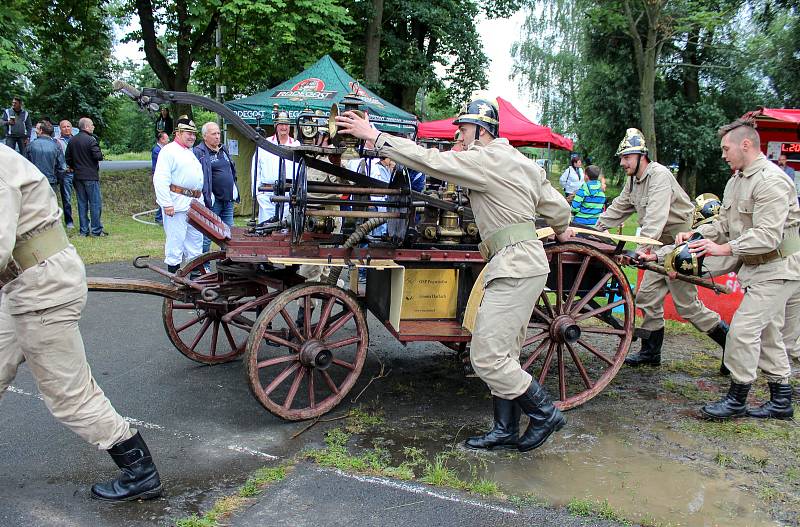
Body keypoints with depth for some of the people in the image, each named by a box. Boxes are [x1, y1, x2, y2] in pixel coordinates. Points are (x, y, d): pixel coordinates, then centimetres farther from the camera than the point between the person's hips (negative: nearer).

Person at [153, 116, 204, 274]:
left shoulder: (191, 153, 22)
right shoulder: (169, 151, -7)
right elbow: (160, 179, -16)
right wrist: (167, 204, -22)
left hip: (194, 204, 9)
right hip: (177, 204, -9)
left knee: (196, 239, 14)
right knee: (176, 240, -5)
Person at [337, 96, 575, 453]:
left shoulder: (487, 160, -10)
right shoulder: (522, 163, 18)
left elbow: (432, 161, -15)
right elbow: (557, 205, 22)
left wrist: (374, 136, -11)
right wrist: (561, 230, 46)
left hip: (515, 266, -10)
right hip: (524, 264, 10)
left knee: (487, 357, -6)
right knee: (503, 355, 14)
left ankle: (544, 413, 8)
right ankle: (506, 431, 22)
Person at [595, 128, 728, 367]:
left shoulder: (659, 175, -20)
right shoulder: (634, 180, 10)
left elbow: (656, 215, -33)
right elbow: (618, 208, 17)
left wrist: (644, 246, -43)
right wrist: (597, 227, 9)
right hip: (662, 246, 9)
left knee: (687, 305, -6)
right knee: (647, 297, 8)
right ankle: (650, 352, 18)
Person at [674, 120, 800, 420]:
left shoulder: (771, 181, -20)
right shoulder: (736, 180, 12)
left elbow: (768, 235, -26)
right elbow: (724, 223, 15)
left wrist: (724, 249, -29)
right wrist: (696, 235, 1)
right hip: (759, 268, 10)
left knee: (743, 330, -11)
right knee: (767, 333, 15)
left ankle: (736, 400, 2)